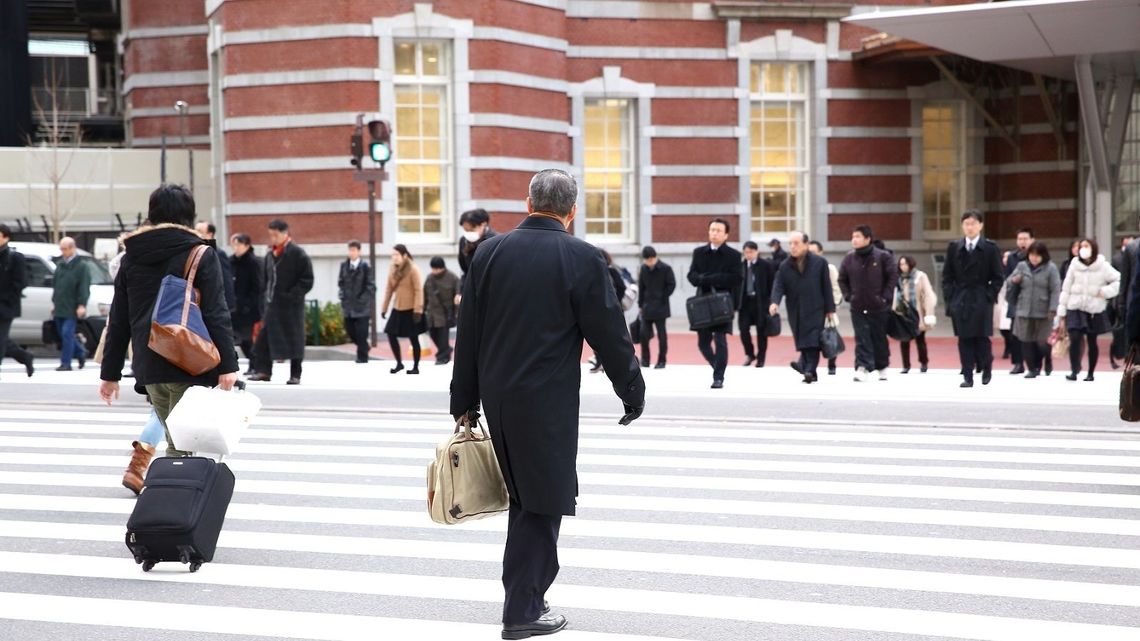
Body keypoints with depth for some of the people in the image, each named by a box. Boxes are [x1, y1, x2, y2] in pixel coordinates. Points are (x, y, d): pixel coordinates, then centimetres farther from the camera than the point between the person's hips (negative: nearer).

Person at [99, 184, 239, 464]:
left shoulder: (131, 259, 10)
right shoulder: (201, 256, -3)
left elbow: (118, 322, 13)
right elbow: (216, 315, -10)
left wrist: (110, 374, 17)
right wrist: (227, 365, -11)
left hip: (148, 366, 5)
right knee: (181, 443, -2)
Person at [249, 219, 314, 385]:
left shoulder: (297, 253, -9)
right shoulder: (270, 255, 11)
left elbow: (307, 280, -10)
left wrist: (292, 295, -16)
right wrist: (266, 292, 5)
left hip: (291, 305, -6)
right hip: (272, 303, 6)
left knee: (294, 339, 1)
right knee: (264, 338, 2)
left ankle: (295, 375, 8)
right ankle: (264, 371, 9)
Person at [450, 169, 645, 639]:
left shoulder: (489, 253, 3)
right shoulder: (581, 259, -10)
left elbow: (467, 333, 7)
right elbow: (609, 333, -6)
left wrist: (464, 402, 14)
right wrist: (632, 392, 7)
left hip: (496, 397, 5)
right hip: (548, 401, -5)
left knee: (524, 498, 18)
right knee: (541, 502, 2)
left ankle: (527, 588, 23)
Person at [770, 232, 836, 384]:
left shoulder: (819, 262, 1)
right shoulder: (785, 267, 7)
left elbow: (826, 287, 1)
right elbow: (778, 286, 0)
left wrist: (830, 309, -1)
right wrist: (775, 302, -20)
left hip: (815, 310, -3)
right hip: (795, 312, 3)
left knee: (812, 341, -11)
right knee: (802, 342, 3)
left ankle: (809, 369, -11)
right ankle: (806, 365, 11)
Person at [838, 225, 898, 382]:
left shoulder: (883, 256, -8)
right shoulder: (849, 258, 3)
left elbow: (893, 276, -6)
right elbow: (842, 279, 12)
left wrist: (885, 297, -10)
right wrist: (848, 295, 1)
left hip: (878, 307, -2)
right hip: (857, 308, 2)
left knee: (879, 338, 10)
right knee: (862, 339, -7)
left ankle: (882, 367, 26)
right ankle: (862, 367, -13)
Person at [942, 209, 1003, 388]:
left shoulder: (990, 248, 0)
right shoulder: (954, 248, 8)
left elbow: (997, 277, 0)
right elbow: (947, 276, 10)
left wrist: (989, 296, -8)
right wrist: (950, 296, 0)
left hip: (981, 300, -2)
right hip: (960, 299, 2)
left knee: (982, 338, -2)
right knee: (964, 339, 0)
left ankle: (986, 367, 22)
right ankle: (967, 376, 2)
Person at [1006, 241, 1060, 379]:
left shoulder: (1050, 268, -2)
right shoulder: (1021, 266, 8)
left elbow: (1055, 290, -6)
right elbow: (1009, 283, 13)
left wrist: (1053, 308, -14)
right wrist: (1013, 281, -12)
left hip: (1043, 312, -3)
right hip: (1024, 311, 3)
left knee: (1042, 342, -1)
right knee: (1027, 341, 2)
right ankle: (1032, 369, 12)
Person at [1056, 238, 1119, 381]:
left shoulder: (1102, 266, -3)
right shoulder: (1074, 265, 3)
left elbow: (1119, 280, -4)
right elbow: (1066, 289, 5)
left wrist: (1105, 291, -14)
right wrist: (1061, 311, 4)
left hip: (1095, 311, -1)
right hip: (1075, 309, 1)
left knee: (1092, 342, 8)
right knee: (1074, 340, -15)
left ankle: (1090, 373, 19)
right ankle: (1074, 371, -13)